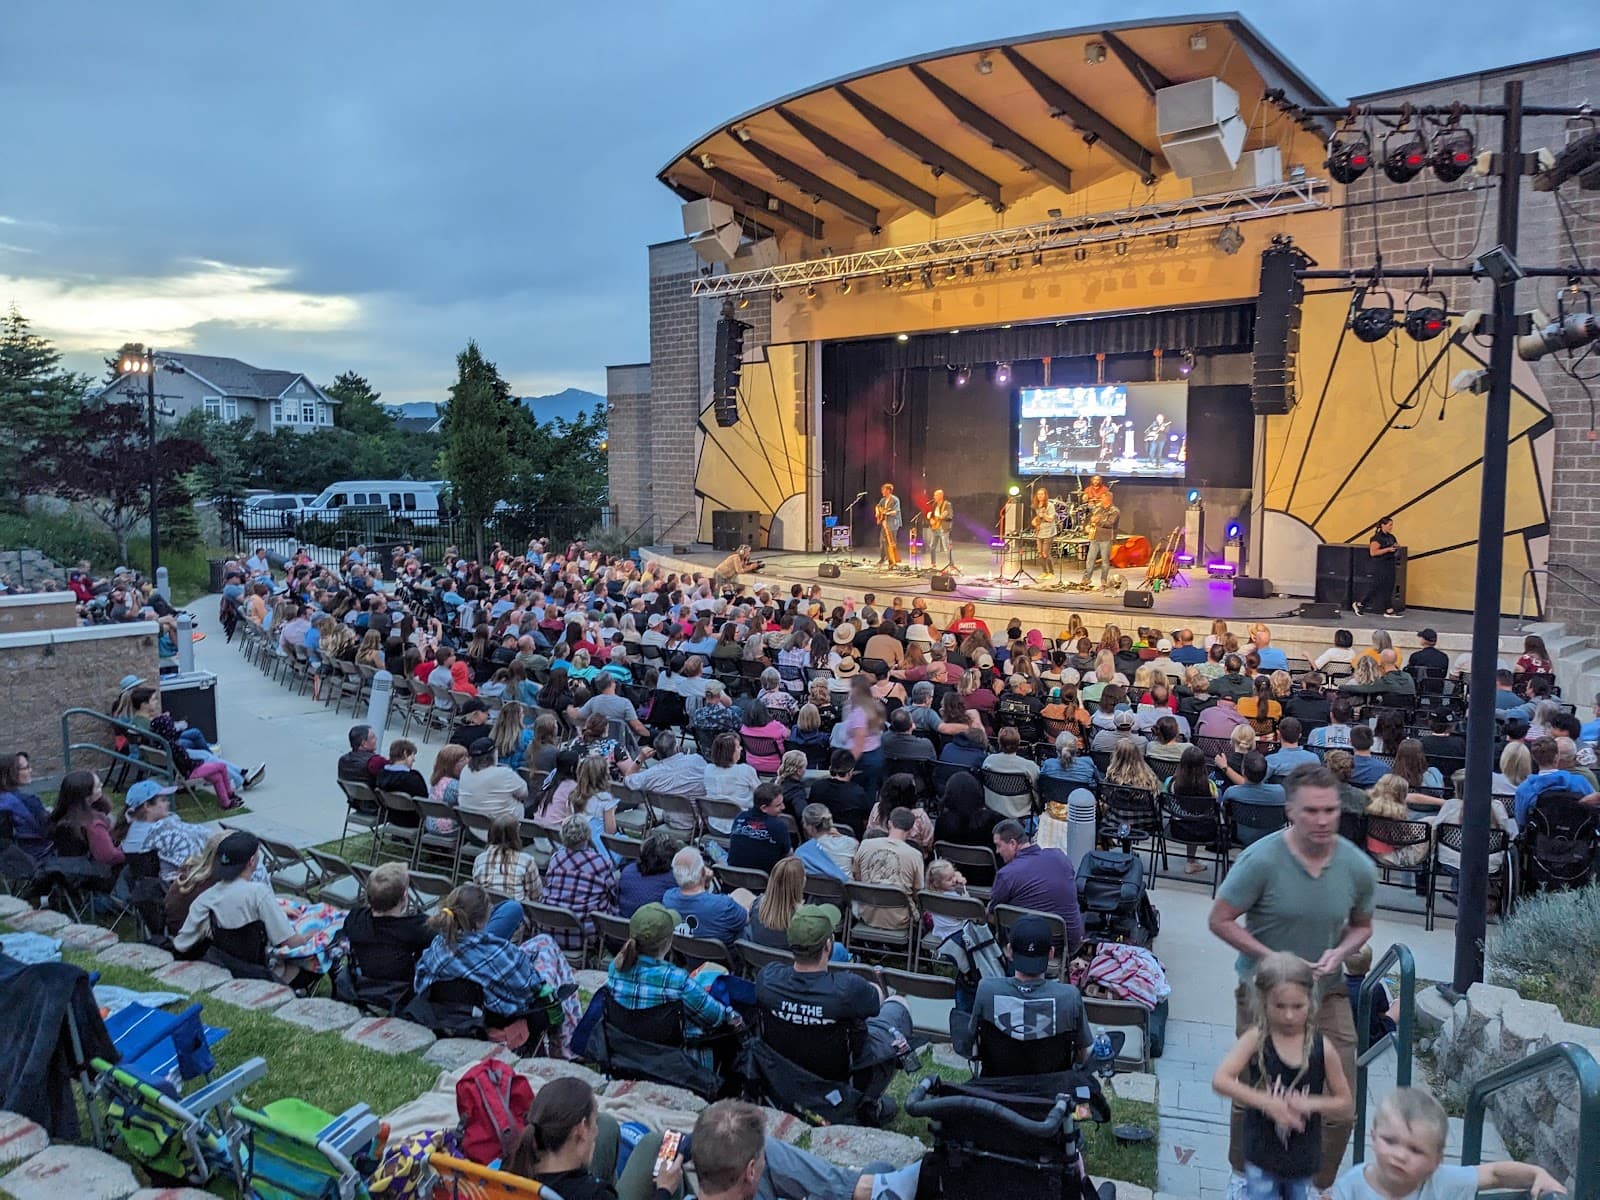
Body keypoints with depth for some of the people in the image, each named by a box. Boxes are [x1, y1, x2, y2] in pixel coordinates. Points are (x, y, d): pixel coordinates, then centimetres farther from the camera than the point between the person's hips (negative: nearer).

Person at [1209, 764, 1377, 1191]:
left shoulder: (1358, 867, -9)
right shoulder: (1262, 859, -22)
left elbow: (1361, 926, 9)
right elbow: (1219, 920, -14)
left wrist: (1340, 953, -11)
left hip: (1327, 993, 3)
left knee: (1339, 1109, 4)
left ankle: (1317, 1187, 29)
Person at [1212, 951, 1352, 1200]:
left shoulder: (1321, 1047, -9)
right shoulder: (1256, 1039, -14)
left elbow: (1347, 1105, 0)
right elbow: (1220, 1080, -24)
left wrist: (1311, 1103, -17)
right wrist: (1267, 1102, -31)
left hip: (1303, 1158, 2)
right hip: (1263, 1153, -2)